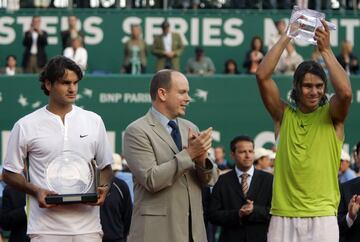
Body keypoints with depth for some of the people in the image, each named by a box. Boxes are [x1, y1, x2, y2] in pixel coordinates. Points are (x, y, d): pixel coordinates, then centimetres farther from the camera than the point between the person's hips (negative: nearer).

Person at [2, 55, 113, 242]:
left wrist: (103, 188, -3)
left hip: (87, 226, 2)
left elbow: (105, 167, 19)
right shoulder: (26, 126, 3)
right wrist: (36, 191, -10)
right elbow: (10, 173, 7)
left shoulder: (93, 121, 11)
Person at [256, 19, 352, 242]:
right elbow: (262, 76, -3)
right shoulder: (284, 115, 9)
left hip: (322, 218, -1)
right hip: (283, 217, 2)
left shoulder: (331, 116, 5)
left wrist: (326, 49, -13)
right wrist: (287, 36, -2)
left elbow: (345, 92, -17)